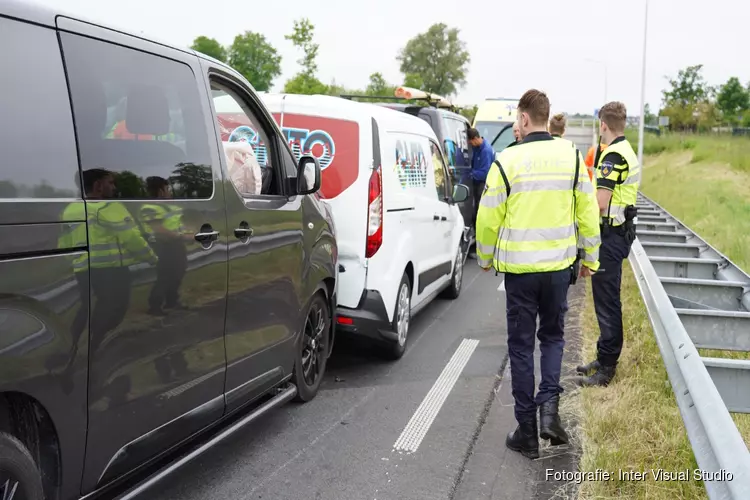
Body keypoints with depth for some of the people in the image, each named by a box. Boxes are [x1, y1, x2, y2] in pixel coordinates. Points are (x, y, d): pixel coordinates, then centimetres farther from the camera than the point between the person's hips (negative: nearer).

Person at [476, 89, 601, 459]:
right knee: (552, 336, 21)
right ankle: (549, 404, 1)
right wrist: (590, 258, 15)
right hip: (559, 264, 3)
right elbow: (588, 212, 3)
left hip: (519, 267, -2)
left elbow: (488, 219, -6)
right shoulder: (572, 156, -1)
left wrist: (486, 259, 11)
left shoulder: (506, 161, -10)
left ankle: (527, 431, 14)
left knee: (521, 345, 9)